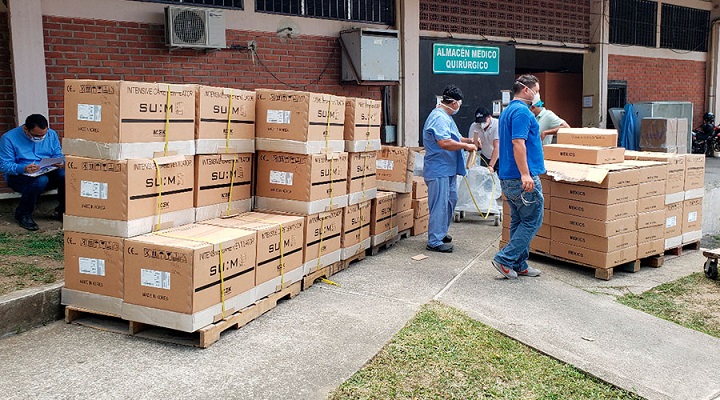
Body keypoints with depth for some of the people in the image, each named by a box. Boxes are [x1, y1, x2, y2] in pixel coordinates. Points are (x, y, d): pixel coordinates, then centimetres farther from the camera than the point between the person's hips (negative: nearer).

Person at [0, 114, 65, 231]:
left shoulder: (51, 134, 4)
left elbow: (58, 155, 10)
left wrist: (59, 162, -15)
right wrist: (23, 169, -33)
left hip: (48, 173, 4)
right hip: (18, 176, -4)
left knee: (65, 175, -29)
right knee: (40, 180, -38)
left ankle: (62, 211, -6)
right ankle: (23, 215, -14)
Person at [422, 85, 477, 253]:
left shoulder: (445, 116, 17)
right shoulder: (439, 117, -19)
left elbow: (452, 138, 28)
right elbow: (444, 143, -29)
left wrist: (469, 140, 13)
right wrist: (466, 146, -19)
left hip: (448, 169, 11)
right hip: (439, 169, -11)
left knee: (450, 200, 20)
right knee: (440, 205, -8)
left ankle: (441, 232, 32)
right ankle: (434, 242, -3)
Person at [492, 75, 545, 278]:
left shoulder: (507, 110, 19)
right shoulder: (522, 111, -13)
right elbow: (518, 142, -23)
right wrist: (525, 174, -27)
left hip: (507, 177, 10)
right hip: (522, 178, -10)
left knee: (518, 221, 13)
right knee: (533, 221, -2)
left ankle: (519, 265, 18)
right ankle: (505, 259, -3)